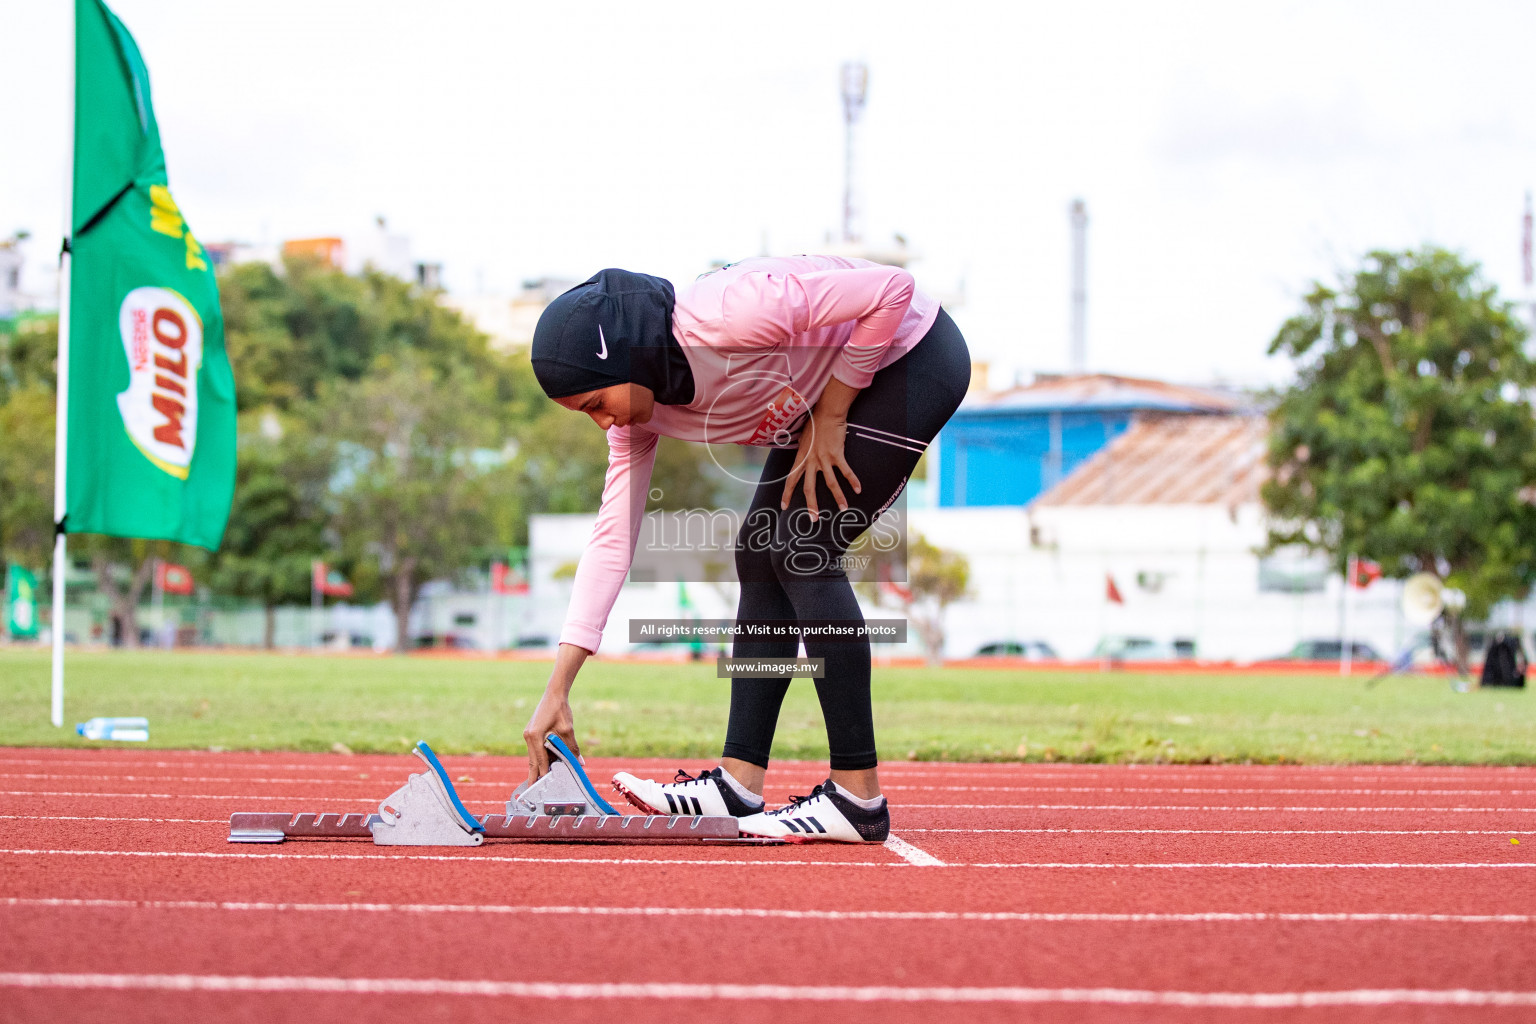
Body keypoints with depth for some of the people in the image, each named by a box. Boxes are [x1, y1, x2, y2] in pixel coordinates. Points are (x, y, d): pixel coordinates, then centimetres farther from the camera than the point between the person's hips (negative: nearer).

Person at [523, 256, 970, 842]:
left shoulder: (724, 316, -34)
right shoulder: (639, 411, -8)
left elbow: (893, 289, -29)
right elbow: (612, 540, -5)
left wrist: (829, 418, -20)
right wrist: (557, 692, -9)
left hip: (916, 358, -9)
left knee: (802, 553, -16)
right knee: (759, 555, 1)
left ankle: (858, 798, -15)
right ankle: (738, 786, 1)